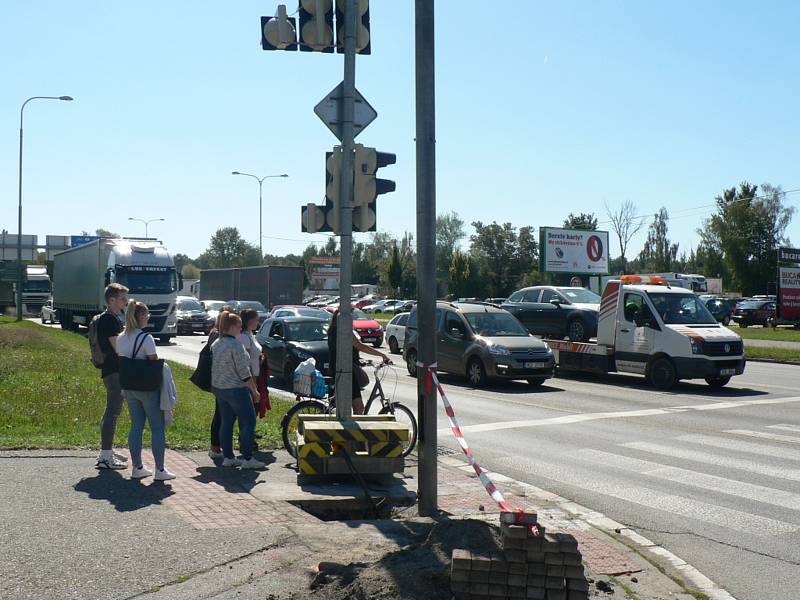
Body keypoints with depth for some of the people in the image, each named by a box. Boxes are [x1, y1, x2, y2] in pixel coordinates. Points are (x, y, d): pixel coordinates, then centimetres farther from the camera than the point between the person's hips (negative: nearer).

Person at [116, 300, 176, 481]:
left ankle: (137, 467, 17)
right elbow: (155, 363, -15)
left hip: (129, 387, 7)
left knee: (136, 426, 14)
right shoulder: (146, 338, -16)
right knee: (157, 428, 1)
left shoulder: (120, 338, 5)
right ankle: (160, 470, 3)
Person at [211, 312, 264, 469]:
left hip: (218, 388, 9)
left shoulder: (215, 344, 8)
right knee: (248, 423, -1)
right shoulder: (236, 345, -18)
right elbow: (244, 372, -18)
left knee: (226, 422, 12)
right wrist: (254, 390, -11)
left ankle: (228, 457, 16)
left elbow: (214, 367, 15)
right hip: (236, 390, -9)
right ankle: (247, 459, -1)